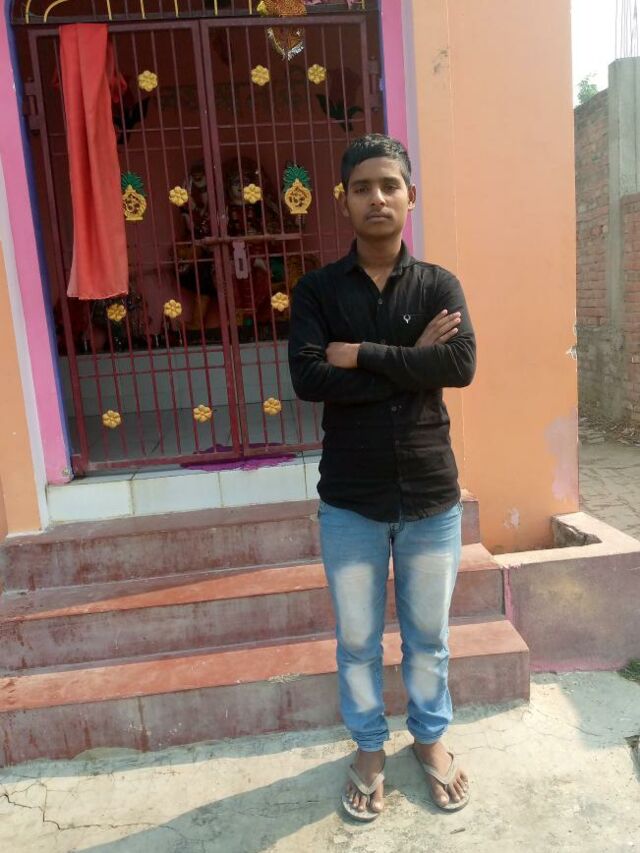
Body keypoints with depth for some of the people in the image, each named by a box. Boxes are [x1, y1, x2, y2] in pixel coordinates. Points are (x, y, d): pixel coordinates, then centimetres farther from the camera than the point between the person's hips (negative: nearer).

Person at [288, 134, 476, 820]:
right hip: (350, 501, 0)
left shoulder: (439, 285, 1)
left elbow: (462, 365, -16)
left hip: (432, 496, 1)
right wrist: (411, 362, -16)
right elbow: (308, 378, -18)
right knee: (356, 641, 15)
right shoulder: (316, 290, -2)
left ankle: (430, 740, 44)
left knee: (428, 636, 18)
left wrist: (362, 355, -18)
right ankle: (369, 749, 41)